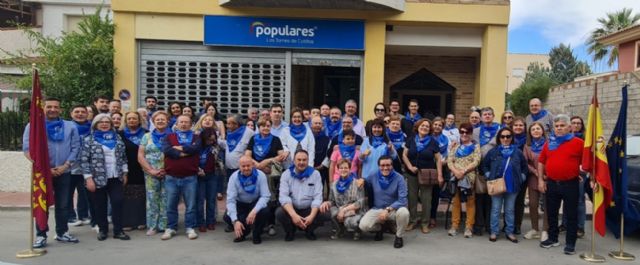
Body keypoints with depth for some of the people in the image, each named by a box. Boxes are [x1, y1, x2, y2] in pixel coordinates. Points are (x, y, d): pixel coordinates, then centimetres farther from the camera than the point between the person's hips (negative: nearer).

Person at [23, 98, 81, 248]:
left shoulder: (70, 126, 7)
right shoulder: (33, 126, 1)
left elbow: (75, 147, 3)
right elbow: (27, 149, -5)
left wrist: (65, 165, -8)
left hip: (64, 172, 2)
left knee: (63, 204, 8)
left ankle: (62, 232, 19)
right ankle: (41, 235, 9)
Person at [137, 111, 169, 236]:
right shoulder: (147, 137, 10)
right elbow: (140, 156, 4)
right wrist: (151, 170, -7)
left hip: (168, 173, -1)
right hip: (151, 174, 1)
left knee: (166, 200, 1)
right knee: (152, 199, 2)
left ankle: (165, 225, 10)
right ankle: (152, 226, 11)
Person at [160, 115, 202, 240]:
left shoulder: (195, 137, 8)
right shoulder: (169, 137, 8)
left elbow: (195, 148, -14)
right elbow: (166, 150, -11)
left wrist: (179, 148, -7)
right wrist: (185, 152, -12)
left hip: (190, 177, -1)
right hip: (171, 177, 1)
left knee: (190, 205, 5)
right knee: (171, 205, 9)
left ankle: (190, 228, 15)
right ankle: (170, 228, 20)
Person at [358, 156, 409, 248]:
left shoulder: (399, 178, -12)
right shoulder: (373, 177, -5)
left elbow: (402, 200, -19)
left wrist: (388, 210, -29)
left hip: (394, 209, -2)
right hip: (377, 209, 2)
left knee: (403, 212, -36)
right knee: (363, 226, -23)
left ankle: (399, 236, -6)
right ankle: (379, 228, 14)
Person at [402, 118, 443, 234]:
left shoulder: (433, 142, 0)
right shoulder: (411, 140, 3)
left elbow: (438, 159, 0)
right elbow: (404, 155, 5)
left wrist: (440, 175, -7)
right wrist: (410, 166, -10)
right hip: (412, 174, 1)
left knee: (426, 198, 2)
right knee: (412, 197, 6)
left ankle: (425, 223, 13)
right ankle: (413, 220, 19)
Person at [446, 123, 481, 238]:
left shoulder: (475, 146, 4)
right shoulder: (455, 146, 13)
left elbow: (476, 162, -7)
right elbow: (449, 160, 4)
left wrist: (464, 170, -17)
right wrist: (455, 171, -14)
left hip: (469, 177, -2)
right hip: (456, 177, 2)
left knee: (470, 202, 0)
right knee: (456, 201, 7)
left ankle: (469, 227, 6)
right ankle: (454, 225, 14)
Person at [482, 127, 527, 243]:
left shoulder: (518, 152, 1)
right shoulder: (493, 151, 0)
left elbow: (524, 166, 11)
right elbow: (484, 165, 7)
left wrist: (521, 178, 2)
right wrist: (488, 176, -2)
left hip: (512, 185, 1)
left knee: (510, 210, 11)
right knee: (496, 209, 4)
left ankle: (510, 232, 21)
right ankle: (494, 232, 12)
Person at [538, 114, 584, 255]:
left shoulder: (578, 143, -5)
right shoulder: (549, 143, 7)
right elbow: (541, 161, 12)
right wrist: (541, 180, 6)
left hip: (570, 184, -4)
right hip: (551, 184, 4)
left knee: (571, 215, 3)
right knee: (551, 213, 13)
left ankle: (570, 243, 12)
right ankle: (553, 238, 27)